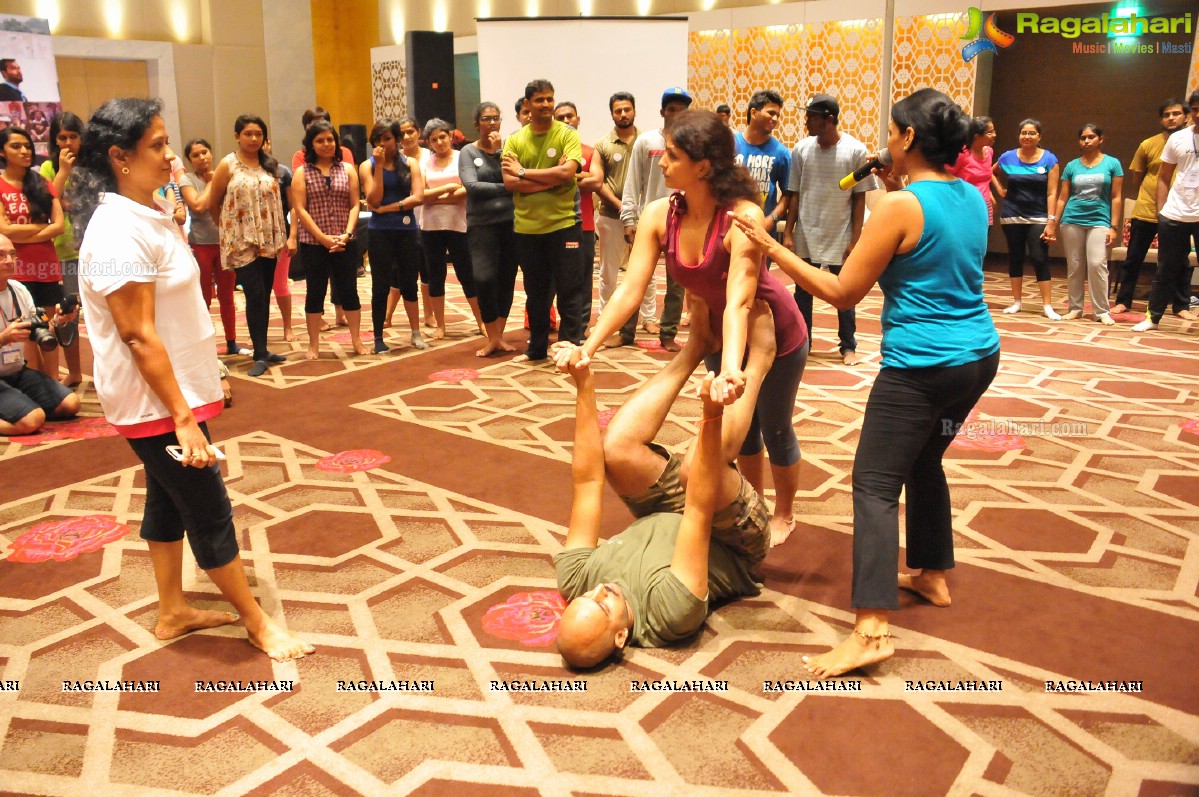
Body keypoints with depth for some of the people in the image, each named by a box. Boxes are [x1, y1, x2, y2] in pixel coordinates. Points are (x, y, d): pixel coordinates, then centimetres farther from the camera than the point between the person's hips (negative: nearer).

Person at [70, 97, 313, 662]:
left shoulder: (147, 215, 8)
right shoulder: (119, 232, -22)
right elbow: (138, 335, -24)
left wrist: (200, 390, 21)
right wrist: (182, 416, -24)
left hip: (177, 389, 9)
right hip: (156, 402, -9)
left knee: (169, 502, 18)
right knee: (210, 512, 2)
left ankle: (173, 612, 33)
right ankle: (257, 624, 16)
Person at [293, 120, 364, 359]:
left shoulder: (347, 169, 7)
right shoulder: (302, 173, 2)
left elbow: (354, 205, 3)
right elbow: (300, 209, -5)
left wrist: (346, 234, -11)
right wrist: (323, 238, -14)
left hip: (344, 243, 1)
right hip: (313, 243, -1)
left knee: (349, 290, 6)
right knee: (315, 292, 5)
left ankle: (356, 341, 16)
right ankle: (313, 345, 13)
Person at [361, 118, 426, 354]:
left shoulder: (410, 163, 4)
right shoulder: (367, 166, 0)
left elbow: (417, 197, -8)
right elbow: (373, 200, -12)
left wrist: (387, 208, -12)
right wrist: (379, 166, -14)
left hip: (408, 230, 2)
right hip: (380, 232, -1)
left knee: (409, 283, 11)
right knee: (381, 286, 2)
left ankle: (416, 334, 22)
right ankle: (378, 338, 10)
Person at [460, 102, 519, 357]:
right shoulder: (469, 152, 3)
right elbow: (472, 186, -11)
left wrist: (500, 151, -9)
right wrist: (506, 188, -10)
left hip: (510, 223, 2)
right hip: (481, 225, -2)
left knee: (506, 280, 5)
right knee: (484, 279, -12)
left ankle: (499, 336, 17)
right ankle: (492, 339, 3)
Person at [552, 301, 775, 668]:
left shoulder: (576, 581, -29)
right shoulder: (671, 613, -42)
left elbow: (588, 481, -28)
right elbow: (700, 510, -46)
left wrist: (583, 387, -30)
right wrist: (712, 416, -53)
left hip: (663, 522, 5)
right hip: (735, 548, -4)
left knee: (617, 447, -22)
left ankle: (696, 347, -1)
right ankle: (757, 362, -7)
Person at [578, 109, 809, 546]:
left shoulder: (741, 216, -35)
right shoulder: (659, 215, -20)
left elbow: (739, 302, -44)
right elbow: (630, 289, -24)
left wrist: (730, 371, -58)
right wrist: (588, 347, -34)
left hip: (774, 332, -5)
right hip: (718, 330, 5)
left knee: (774, 429, 12)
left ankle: (783, 515, 38)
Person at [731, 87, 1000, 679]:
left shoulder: (900, 206, -15)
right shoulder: (974, 199, 7)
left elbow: (842, 293, -13)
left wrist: (771, 247, -10)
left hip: (921, 366, -9)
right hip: (979, 356, 9)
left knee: (875, 486, -7)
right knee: (925, 462, 26)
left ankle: (871, 630, -12)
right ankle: (933, 575, 38)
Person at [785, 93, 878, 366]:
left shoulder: (855, 150, -7)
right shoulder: (801, 149, -1)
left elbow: (859, 199, -4)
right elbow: (794, 195, 4)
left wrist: (854, 239, -7)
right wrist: (788, 233, -1)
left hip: (840, 236, -2)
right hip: (806, 235, 2)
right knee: (802, 293, 10)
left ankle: (848, 346, 22)